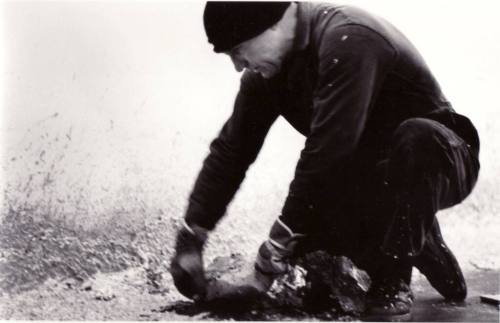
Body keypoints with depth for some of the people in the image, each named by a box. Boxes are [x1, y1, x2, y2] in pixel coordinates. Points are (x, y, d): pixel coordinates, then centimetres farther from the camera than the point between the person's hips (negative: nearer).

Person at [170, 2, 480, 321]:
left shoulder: (348, 40, -30)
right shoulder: (266, 74, -4)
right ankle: (421, 249, 4)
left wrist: (281, 240, -28)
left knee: (417, 137, -39)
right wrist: (190, 241, -8)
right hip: (371, 179, 7)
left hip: (433, 157, -7)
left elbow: (326, 153, -33)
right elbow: (230, 151, -1)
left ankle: (395, 282, -23)